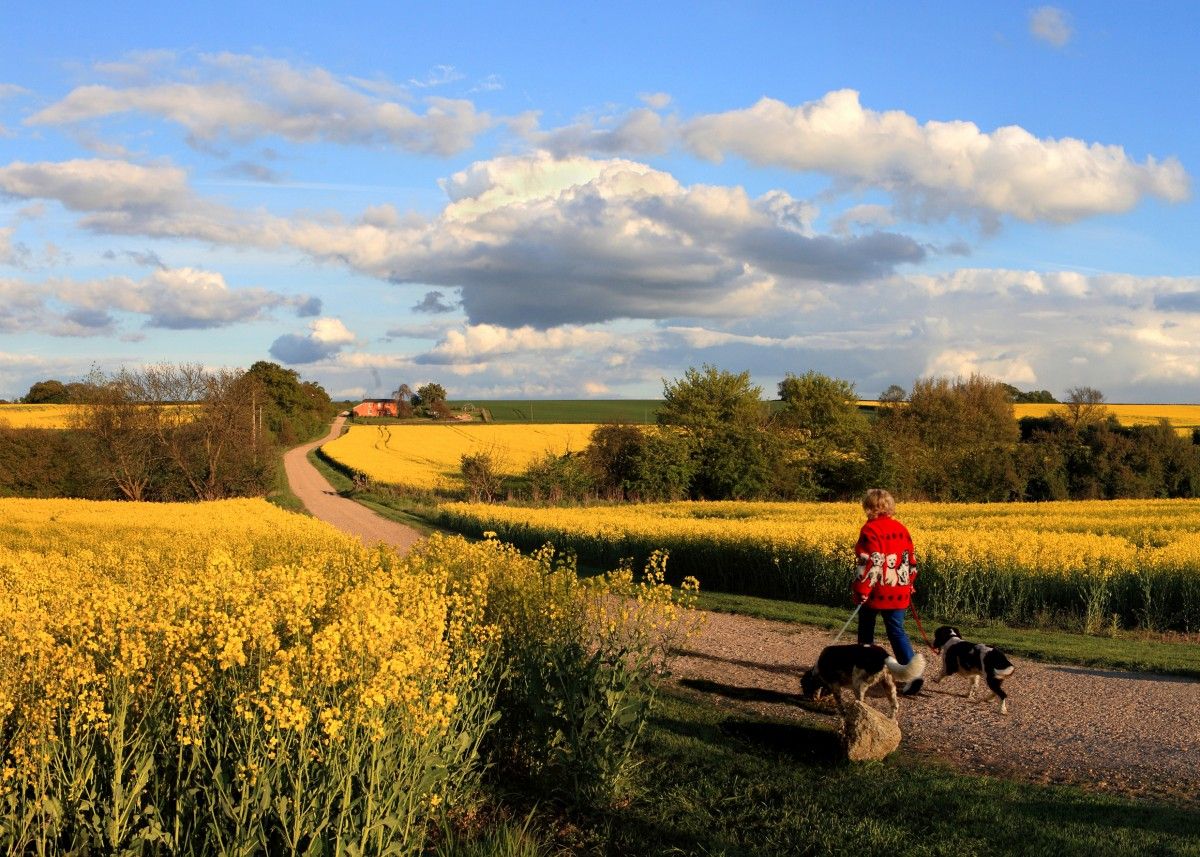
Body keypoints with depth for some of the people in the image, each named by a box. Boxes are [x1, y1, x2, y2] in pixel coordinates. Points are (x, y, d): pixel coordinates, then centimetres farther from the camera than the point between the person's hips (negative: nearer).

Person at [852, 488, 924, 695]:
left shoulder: (870, 529, -13)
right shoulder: (901, 529, 8)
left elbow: (870, 562, -20)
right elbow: (911, 561, 14)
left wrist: (862, 589, -18)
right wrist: (908, 585, 24)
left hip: (875, 592, -5)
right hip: (898, 593, 5)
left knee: (866, 630, 14)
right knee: (896, 632, 3)